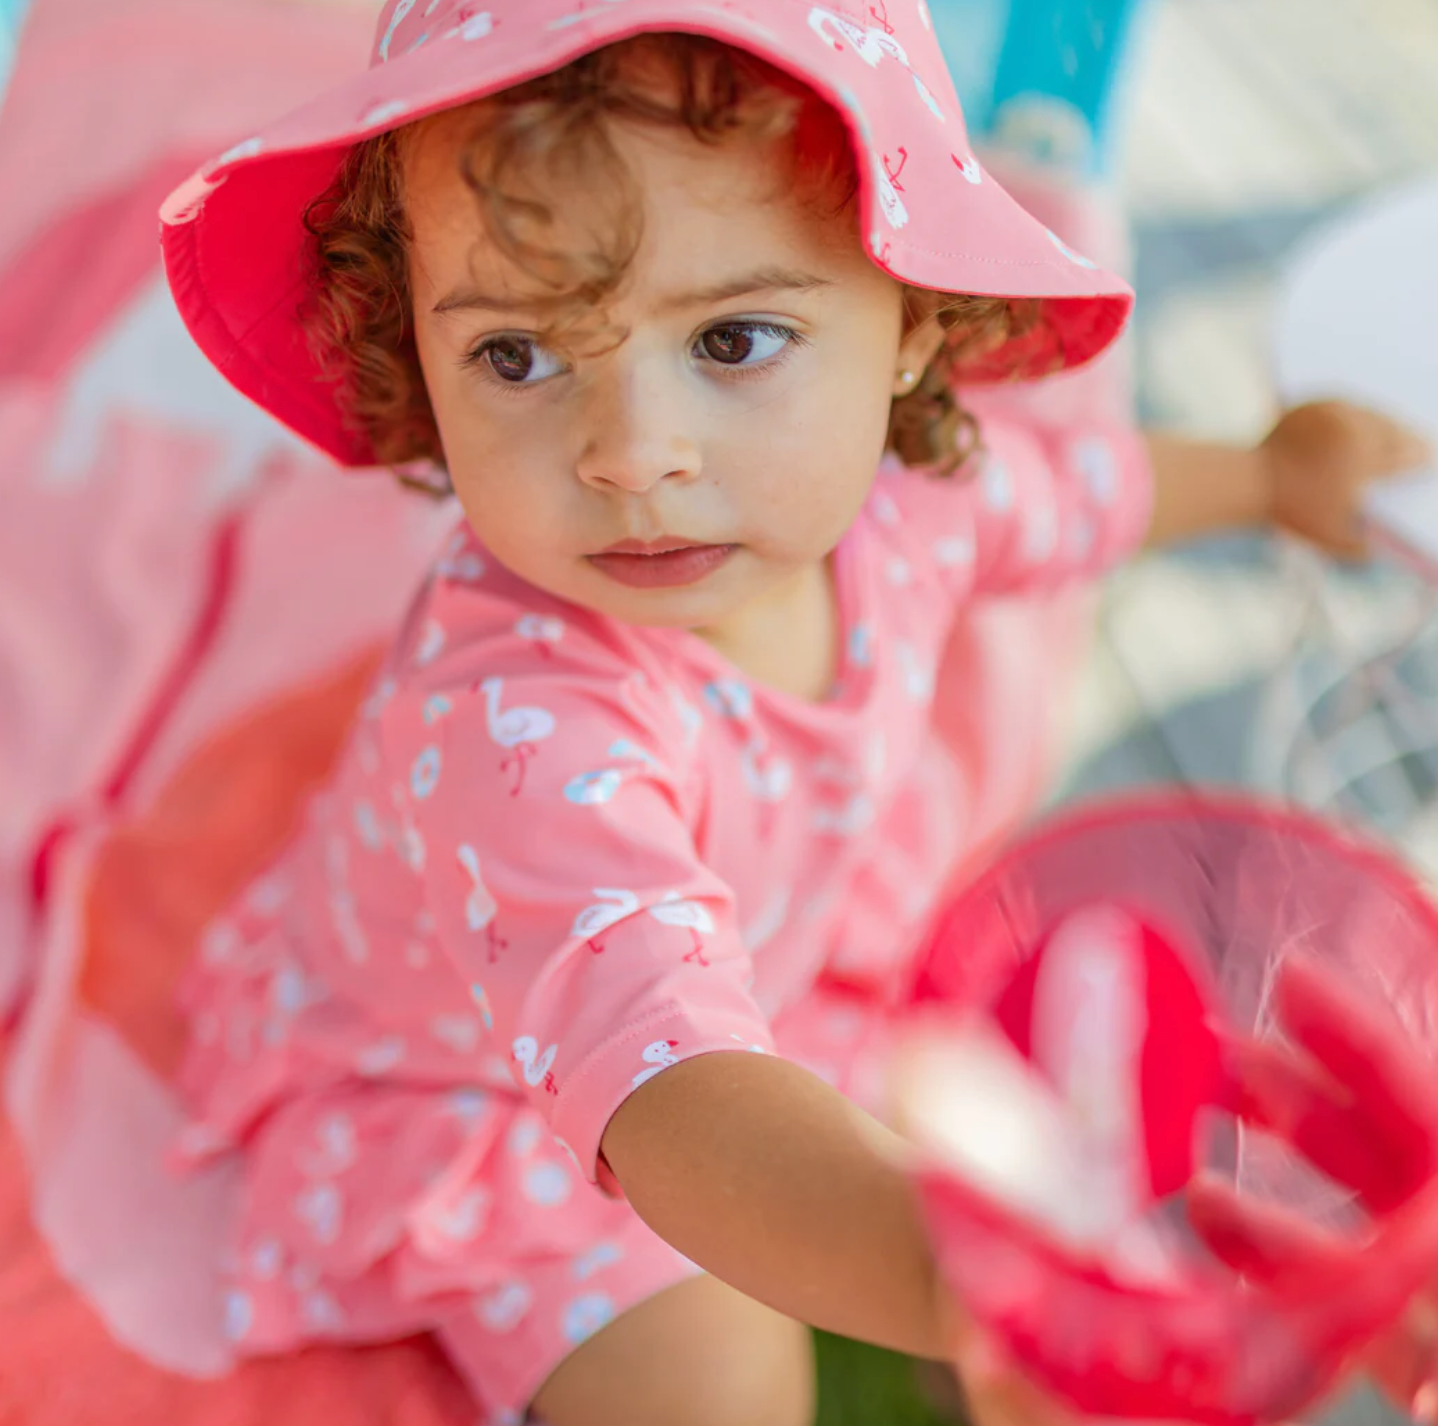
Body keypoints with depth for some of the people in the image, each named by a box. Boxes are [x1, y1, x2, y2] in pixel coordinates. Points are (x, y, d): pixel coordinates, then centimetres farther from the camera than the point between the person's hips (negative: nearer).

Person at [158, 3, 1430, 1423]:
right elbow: (651, 1063, -61)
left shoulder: (868, 494, -23)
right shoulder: (516, 724, -47)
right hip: (467, 1082, -6)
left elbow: (1062, 489, 1)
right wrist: (945, 1267, -78)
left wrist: (1263, 476, 19)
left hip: (758, 947, 6)